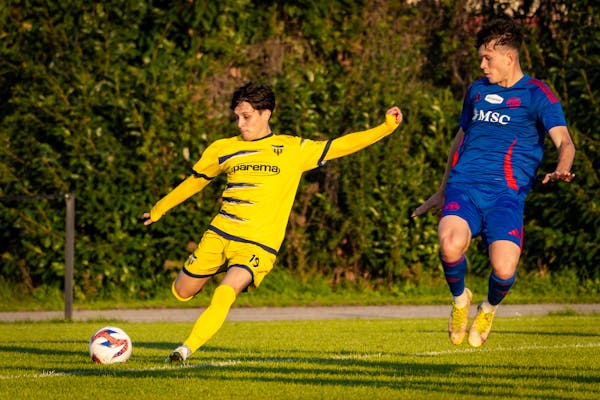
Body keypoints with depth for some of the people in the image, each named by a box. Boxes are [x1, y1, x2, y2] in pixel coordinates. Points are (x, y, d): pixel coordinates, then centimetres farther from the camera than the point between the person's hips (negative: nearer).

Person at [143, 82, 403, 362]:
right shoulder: (223, 149, 9)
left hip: (258, 244, -4)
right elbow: (194, 181, 24)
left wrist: (386, 127, -2)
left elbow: (341, 146, 6)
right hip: (219, 234, 4)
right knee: (182, 292, 8)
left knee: (225, 294, -26)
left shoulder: (294, 149, 4)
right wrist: (158, 209, 32)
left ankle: (186, 350, -22)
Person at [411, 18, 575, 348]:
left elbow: (564, 141, -10)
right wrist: (442, 192, 38)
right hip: (463, 186, 3)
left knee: (504, 268, -23)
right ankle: (460, 299, 3)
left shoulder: (536, 95, 4)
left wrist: (561, 170, -33)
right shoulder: (477, 91, 21)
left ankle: (489, 308, 15)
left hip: (505, 193, -3)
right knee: (451, 244, -29)